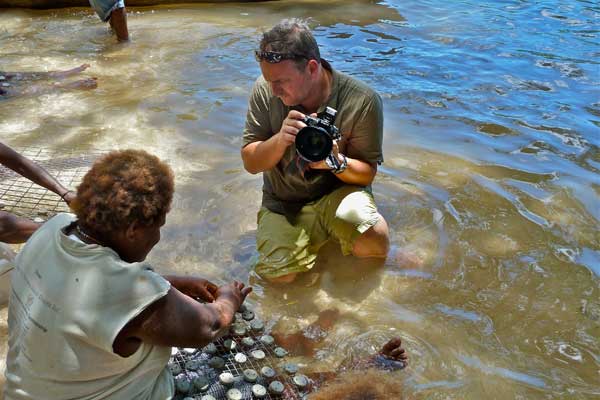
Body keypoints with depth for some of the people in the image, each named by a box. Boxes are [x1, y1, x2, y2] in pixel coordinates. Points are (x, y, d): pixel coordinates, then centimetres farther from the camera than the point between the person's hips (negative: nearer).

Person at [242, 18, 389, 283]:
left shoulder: (362, 101, -17)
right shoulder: (265, 89, -11)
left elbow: (367, 173, -8)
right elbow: (250, 163, -7)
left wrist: (336, 162, -30)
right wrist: (281, 139, -28)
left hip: (337, 192, -2)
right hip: (283, 202, 3)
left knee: (374, 244, -31)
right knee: (279, 274, -18)